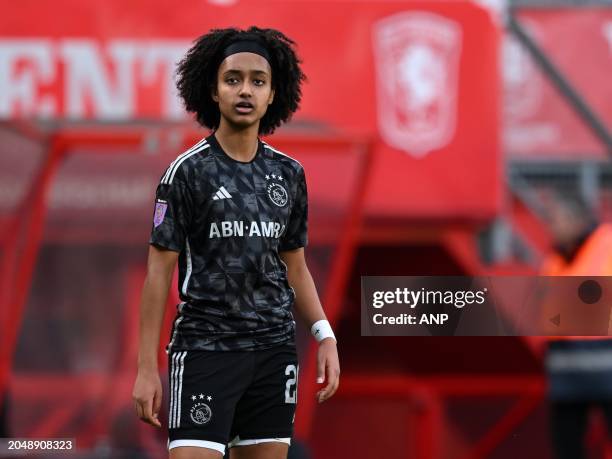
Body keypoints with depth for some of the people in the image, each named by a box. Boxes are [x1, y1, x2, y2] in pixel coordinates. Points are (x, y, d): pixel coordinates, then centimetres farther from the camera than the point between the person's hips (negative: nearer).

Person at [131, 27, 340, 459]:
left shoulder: (289, 174, 10)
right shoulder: (188, 171, -4)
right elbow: (159, 270, -3)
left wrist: (325, 336, 5)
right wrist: (147, 368, -8)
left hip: (274, 352, 5)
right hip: (205, 350, -5)